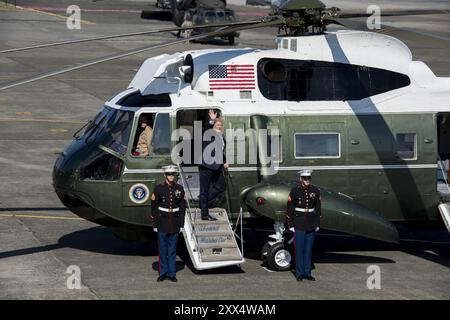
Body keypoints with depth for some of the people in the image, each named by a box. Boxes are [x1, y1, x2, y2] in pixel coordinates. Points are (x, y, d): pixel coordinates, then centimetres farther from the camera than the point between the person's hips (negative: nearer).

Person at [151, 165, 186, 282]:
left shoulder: (179, 189, 2)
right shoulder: (159, 188, -4)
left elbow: (182, 208, 6)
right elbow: (154, 207, -1)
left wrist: (181, 224, 3)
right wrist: (155, 224, -3)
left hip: (175, 224, 1)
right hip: (162, 223, -1)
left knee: (172, 250, 5)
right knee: (162, 249, 4)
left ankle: (172, 273, 11)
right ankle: (163, 273, 12)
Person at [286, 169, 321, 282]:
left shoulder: (315, 190, 2)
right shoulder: (295, 190, -6)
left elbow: (318, 208, 9)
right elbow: (290, 209, -3)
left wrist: (317, 224, 6)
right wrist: (290, 225, -6)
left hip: (311, 225, 3)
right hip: (299, 225, -3)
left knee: (309, 249, 7)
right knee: (299, 249, -1)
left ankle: (307, 273, 14)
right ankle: (299, 273, 7)